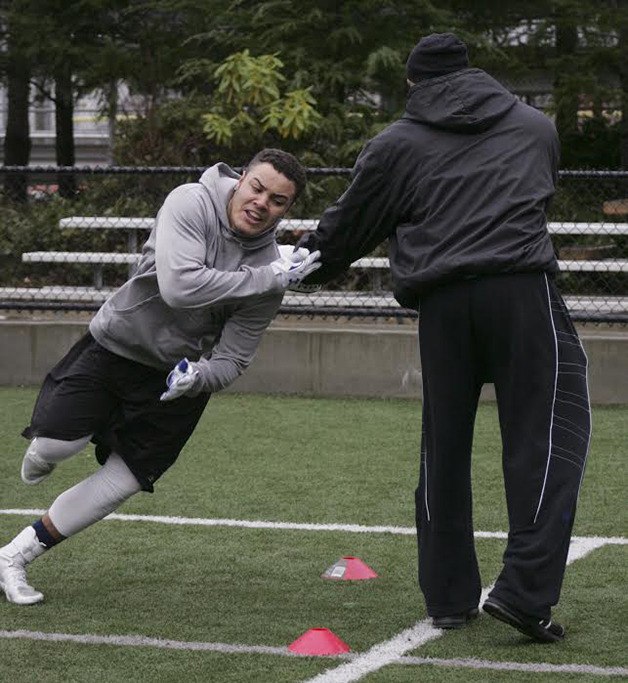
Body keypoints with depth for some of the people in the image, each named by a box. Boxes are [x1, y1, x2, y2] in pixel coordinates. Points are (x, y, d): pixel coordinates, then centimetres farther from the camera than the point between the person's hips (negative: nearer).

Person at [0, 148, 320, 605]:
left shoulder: (271, 268, -13)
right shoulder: (191, 203, -21)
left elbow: (231, 361, -10)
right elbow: (178, 287, -36)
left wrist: (196, 377, -33)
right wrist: (270, 278, -34)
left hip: (177, 377, 2)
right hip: (115, 342, -2)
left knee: (120, 484, -3)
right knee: (55, 443, -17)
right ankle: (40, 458, 23)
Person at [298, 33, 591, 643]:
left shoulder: (396, 145, 14)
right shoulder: (536, 127, 20)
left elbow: (348, 226, 21)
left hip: (441, 303, 1)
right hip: (522, 290, -1)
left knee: (444, 448, 13)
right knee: (548, 433, -1)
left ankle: (449, 597, 16)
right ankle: (524, 588, -15)